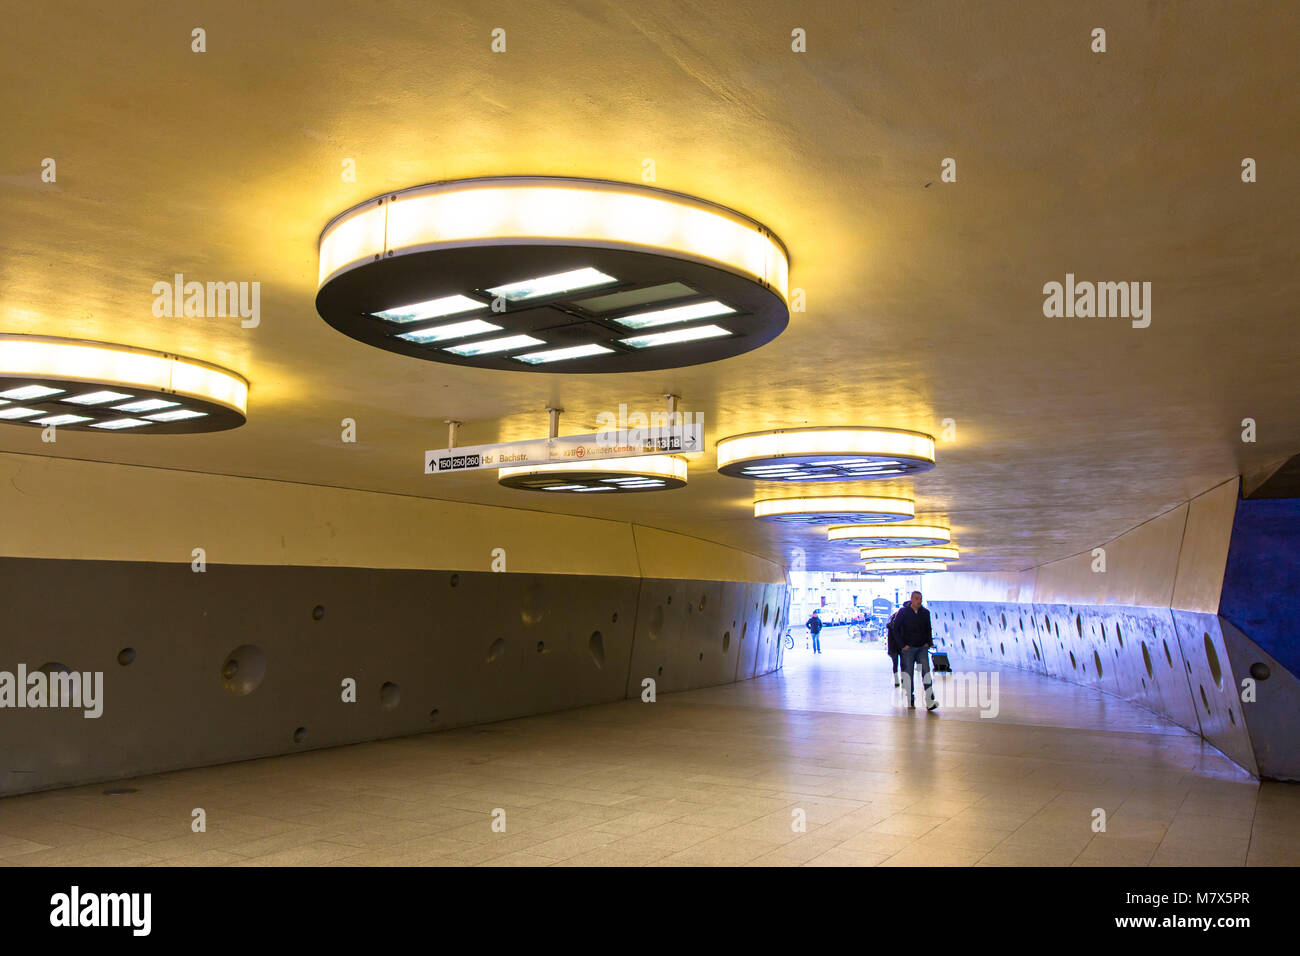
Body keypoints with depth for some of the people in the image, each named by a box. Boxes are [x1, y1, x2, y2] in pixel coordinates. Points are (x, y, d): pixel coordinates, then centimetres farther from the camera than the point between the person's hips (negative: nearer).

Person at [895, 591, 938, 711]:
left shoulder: (925, 612, 8)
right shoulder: (903, 612, -2)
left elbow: (928, 629, 19)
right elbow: (897, 630, -1)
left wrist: (928, 642, 5)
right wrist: (903, 645, -8)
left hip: (922, 647, 2)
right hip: (908, 648, -2)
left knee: (926, 671, -11)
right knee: (908, 674, 0)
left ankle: (929, 702, -17)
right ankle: (910, 702, 10)